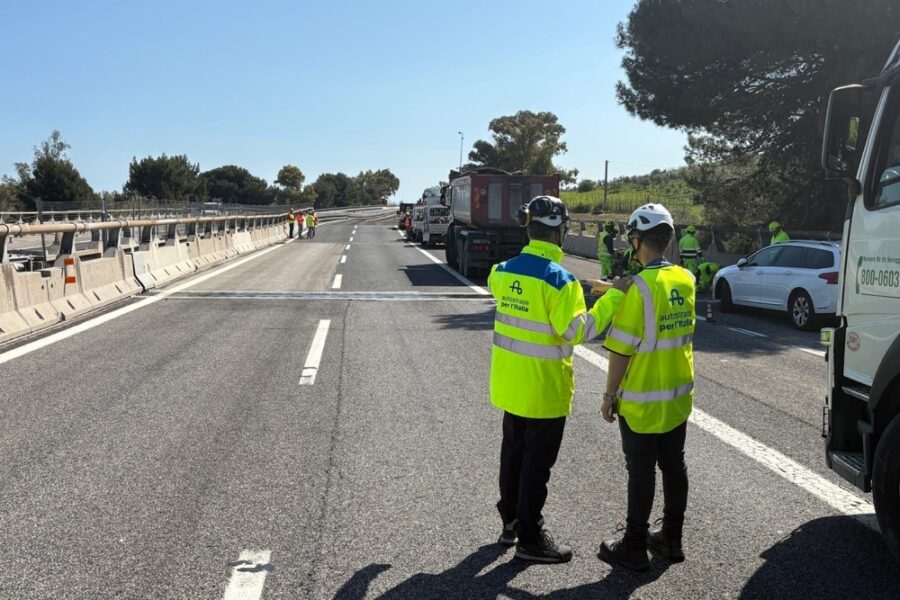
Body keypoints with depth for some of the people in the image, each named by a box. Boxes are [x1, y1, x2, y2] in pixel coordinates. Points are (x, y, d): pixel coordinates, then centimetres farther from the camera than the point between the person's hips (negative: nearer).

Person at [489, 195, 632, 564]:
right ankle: (530, 539, 17)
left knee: (513, 452, 20)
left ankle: (510, 523, 34)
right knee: (537, 462, 5)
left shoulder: (504, 270, -1)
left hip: (510, 384, 7)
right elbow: (578, 330, -23)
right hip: (543, 389, -7)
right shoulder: (558, 279, -21)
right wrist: (613, 297, -17)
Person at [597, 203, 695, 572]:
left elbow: (621, 349, -20)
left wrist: (609, 395, -10)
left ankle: (634, 548, 16)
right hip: (679, 398, 7)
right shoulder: (686, 280, 1)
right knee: (674, 467, 16)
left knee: (641, 473, 4)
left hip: (642, 402, -7)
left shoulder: (640, 286, -21)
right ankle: (671, 540, 29)